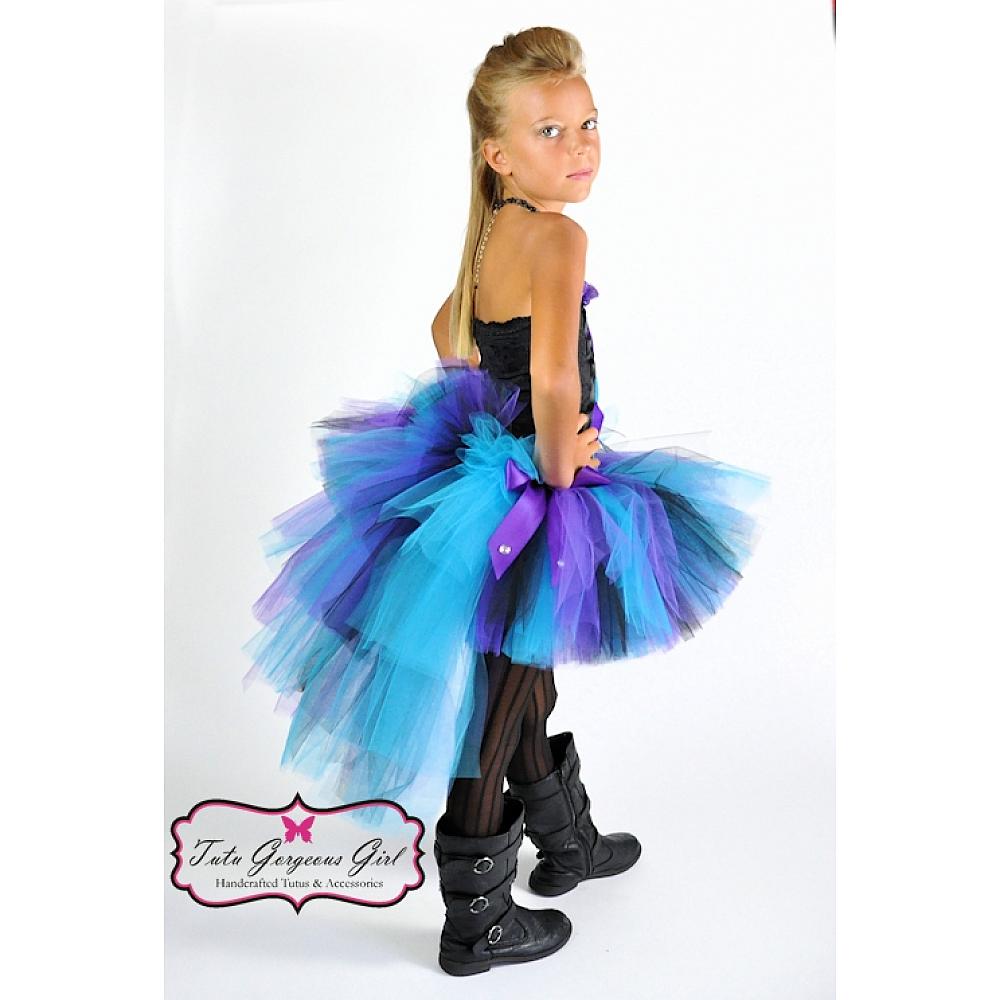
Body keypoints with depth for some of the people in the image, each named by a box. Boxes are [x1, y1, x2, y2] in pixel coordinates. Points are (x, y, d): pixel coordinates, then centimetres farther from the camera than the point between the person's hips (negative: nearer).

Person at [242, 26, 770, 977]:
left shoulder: (493, 234, 6)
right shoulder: (556, 235, -22)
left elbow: (447, 328, 21)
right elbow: (555, 378, -36)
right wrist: (557, 464, -19)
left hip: (494, 466, 9)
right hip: (527, 510, -9)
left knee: (526, 679, 24)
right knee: (498, 712, 5)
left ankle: (566, 842, 48)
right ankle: (475, 924, 25)